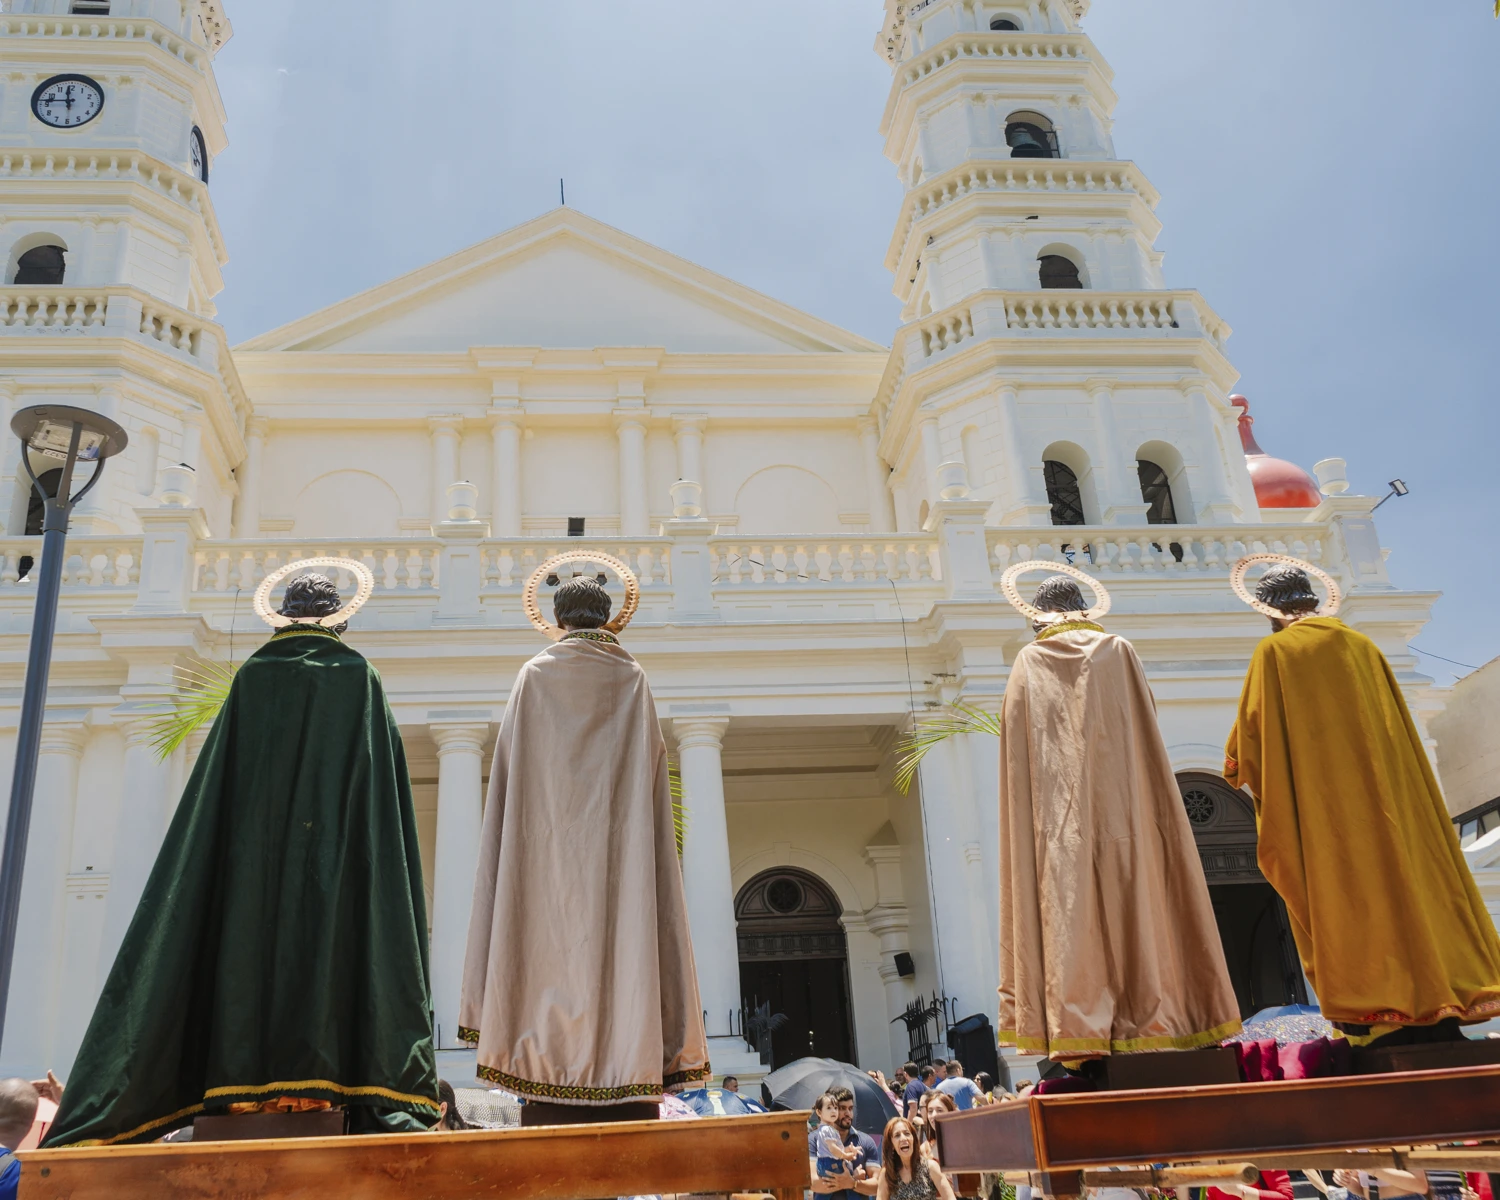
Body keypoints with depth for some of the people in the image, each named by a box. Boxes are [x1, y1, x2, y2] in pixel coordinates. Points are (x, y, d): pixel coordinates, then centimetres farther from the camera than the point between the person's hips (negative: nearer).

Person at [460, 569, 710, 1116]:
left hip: (548, 856, 0)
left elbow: (511, 772, 4)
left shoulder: (535, 677, 5)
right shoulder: (632, 680, 7)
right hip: (618, 859, 1)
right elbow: (652, 771, 6)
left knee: (549, 968, -2)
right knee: (623, 970, -1)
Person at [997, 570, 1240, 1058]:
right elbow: (1145, 728, 7)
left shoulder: (1027, 664, 6)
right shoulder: (1118, 652, 8)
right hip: (1120, 807, 1)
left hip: (1058, 814, 0)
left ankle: (1075, 1028, -7)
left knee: (1067, 908, -3)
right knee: (1135, 903, 4)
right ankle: (1148, 1015, 5)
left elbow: (1017, 755, 4)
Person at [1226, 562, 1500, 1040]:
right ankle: (1437, 1006, 4)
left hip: (1319, 804, -4)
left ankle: (1372, 1013, -3)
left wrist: (1236, 766, 15)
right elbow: (1400, 729, 15)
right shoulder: (1361, 645, 12)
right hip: (1383, 793, 4)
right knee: (1401, 873, 6)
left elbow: (1252, 732, -4)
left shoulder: (1274, 652, -2)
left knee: (1343, 897, -1)